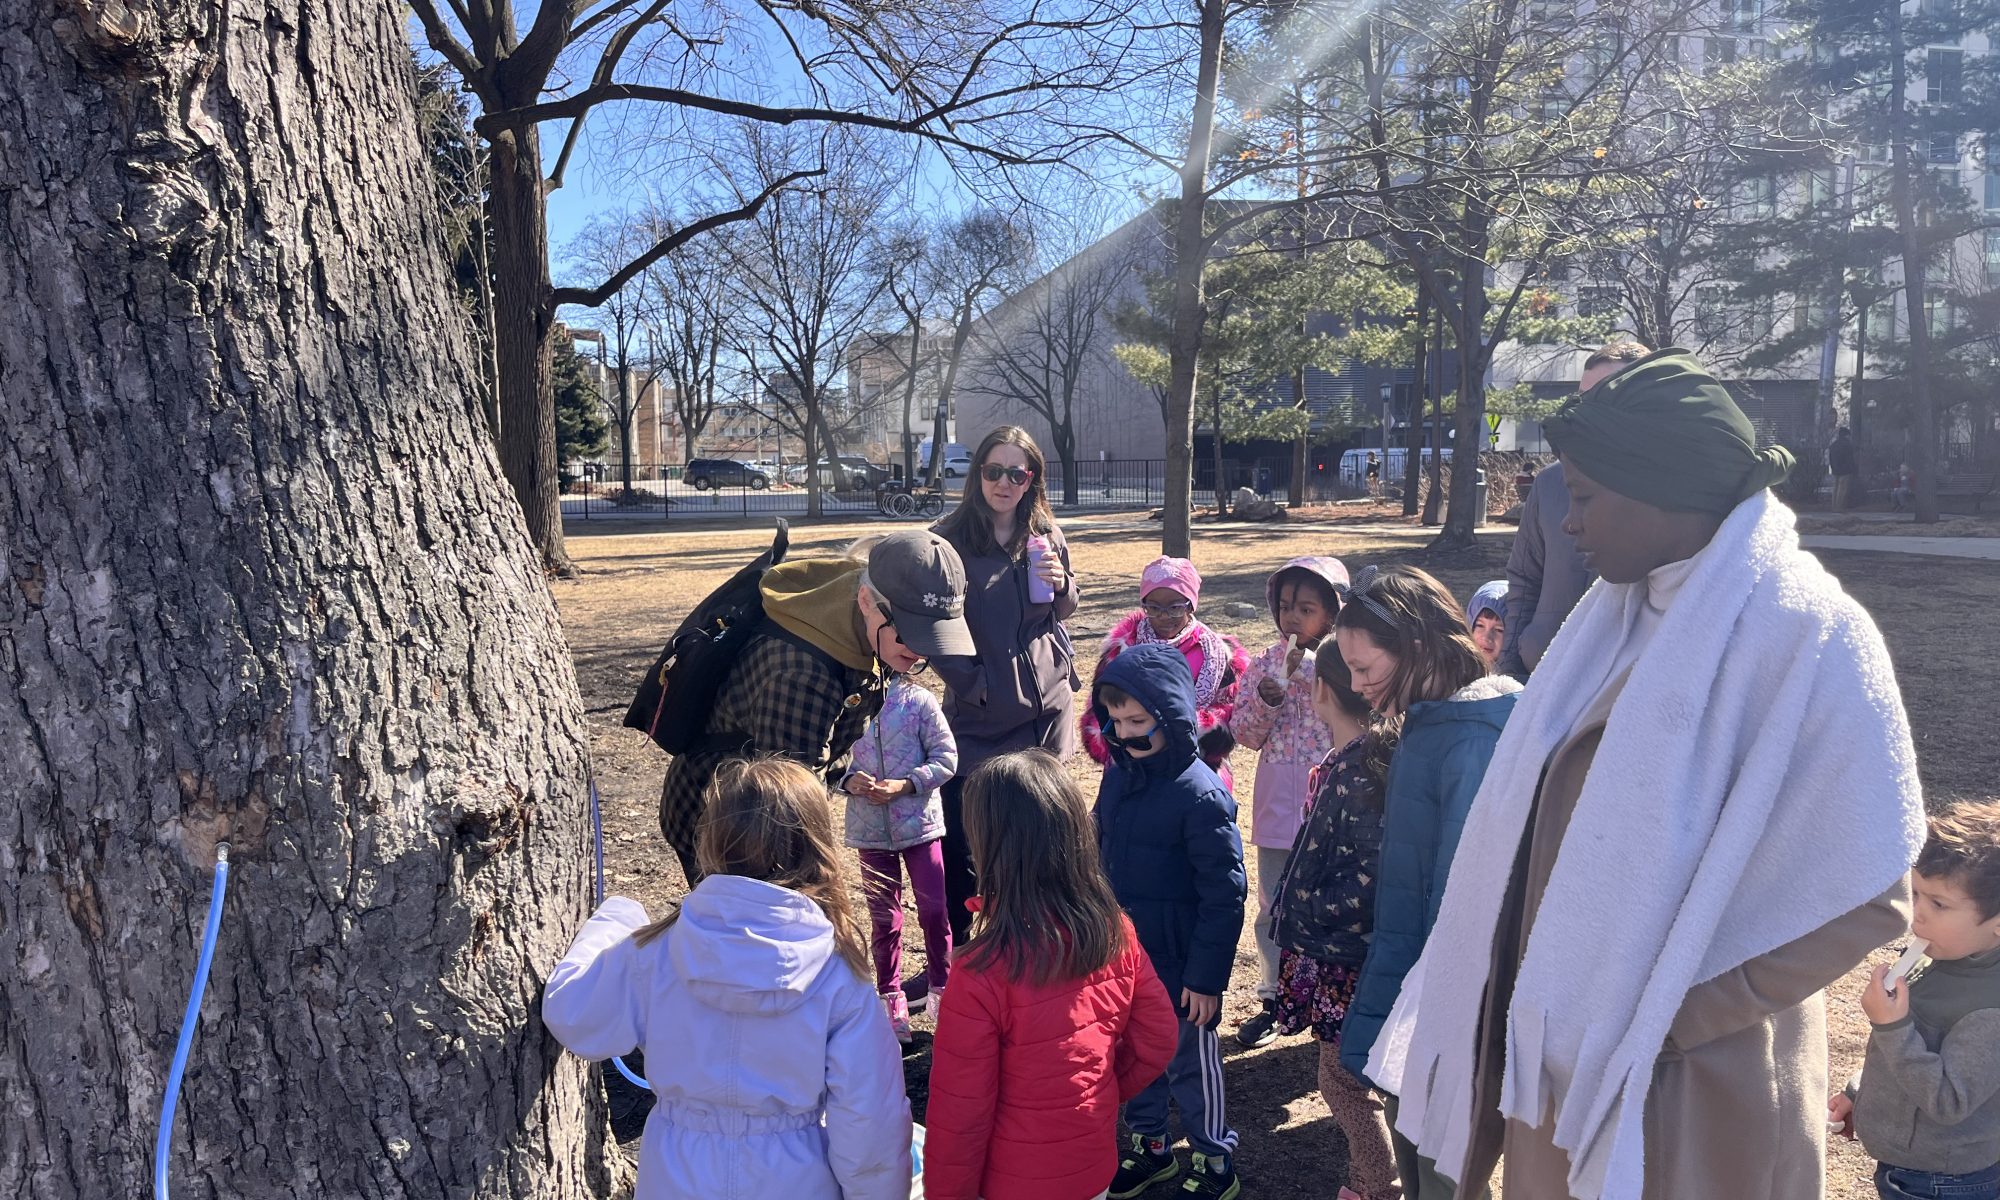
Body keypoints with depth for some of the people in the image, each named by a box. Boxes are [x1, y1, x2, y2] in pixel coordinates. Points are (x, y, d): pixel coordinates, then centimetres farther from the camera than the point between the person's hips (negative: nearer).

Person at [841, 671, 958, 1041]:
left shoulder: (918, 700, -9)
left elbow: (946, 757, -7)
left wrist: (905, 784, -18)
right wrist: (848, 780, -15)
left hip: (919, 822, -2)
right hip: (870, 827, 2)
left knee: (933, 910, 5)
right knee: (884, 917, 12)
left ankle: (940, 988, 25)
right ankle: (891, 998, 26)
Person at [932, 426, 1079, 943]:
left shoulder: (1046, 535, 6)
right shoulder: (950, 539, -6)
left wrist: (1061, 584, -5)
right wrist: (972, 683, -11)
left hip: (1046, 706, 4)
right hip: (980, 715, -3)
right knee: (962, 843, -2)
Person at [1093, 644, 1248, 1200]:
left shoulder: (1200, 794, -22)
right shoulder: (1118, 774, -1)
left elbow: (1224, 896, -18)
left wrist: (1205, 976, -16)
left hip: (1177, 965, -6)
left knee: (1190, 1063, 12)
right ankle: (1148, 1147, 41)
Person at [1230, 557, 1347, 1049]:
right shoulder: (1266, 663, 4)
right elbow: (1244, 733, 3)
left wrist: (1309, 668, -26)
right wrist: (1266, 699, -16)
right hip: (1278, 803, 3)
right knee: (1273, 907, 12)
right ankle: (1272, 998, 27)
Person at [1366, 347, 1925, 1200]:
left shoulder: (1807, 638, -17)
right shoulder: (1615, 616, 3)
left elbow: (1861, 898, -17)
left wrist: (1667, 1020, -16)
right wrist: (1536, 1003, 2)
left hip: (1685, 1080, -6)